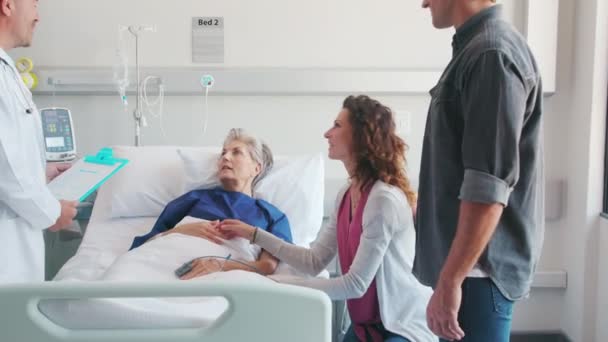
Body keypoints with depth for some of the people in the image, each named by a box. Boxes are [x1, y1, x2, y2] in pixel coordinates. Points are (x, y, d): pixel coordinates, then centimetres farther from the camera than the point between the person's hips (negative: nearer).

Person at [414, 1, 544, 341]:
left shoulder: (492, 54, -18)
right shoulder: (477, 49, 12)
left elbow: (489, 187, -24)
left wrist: (450, 280, -23)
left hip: (478, 267, -9)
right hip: (472, 262, 9)